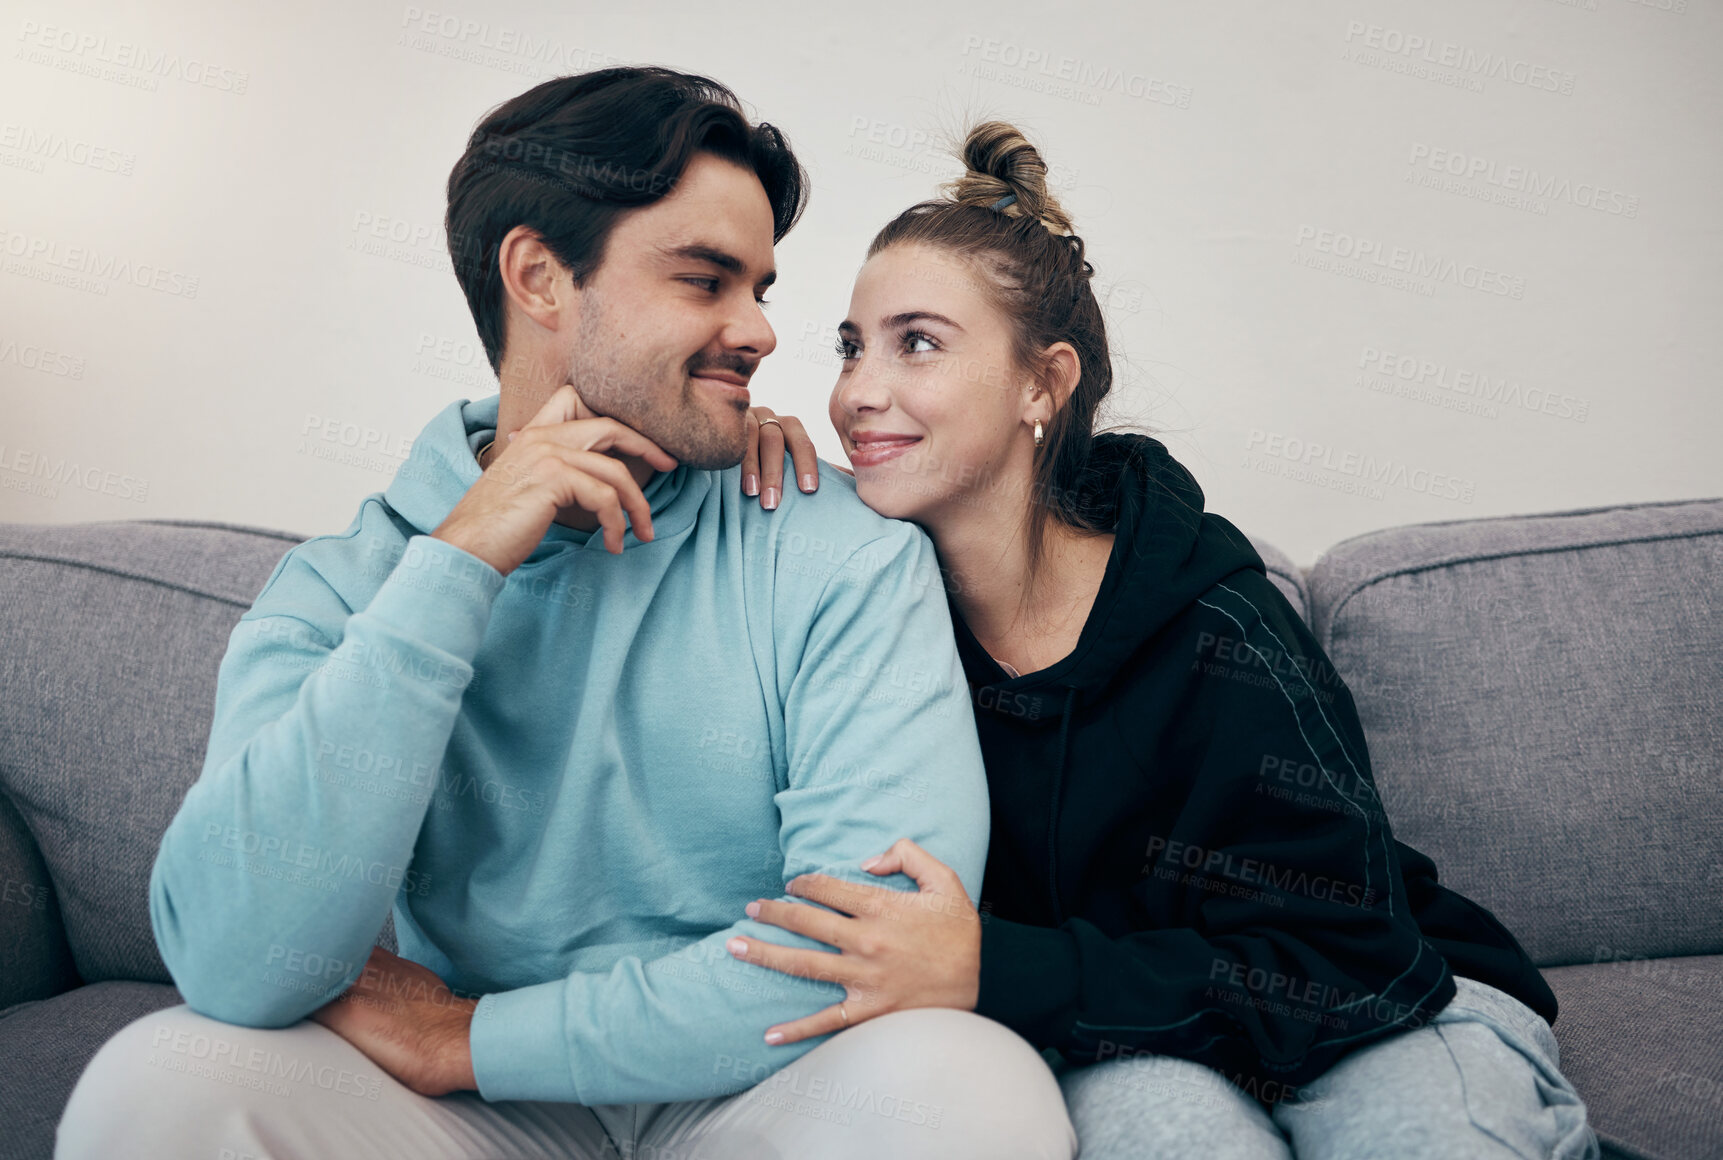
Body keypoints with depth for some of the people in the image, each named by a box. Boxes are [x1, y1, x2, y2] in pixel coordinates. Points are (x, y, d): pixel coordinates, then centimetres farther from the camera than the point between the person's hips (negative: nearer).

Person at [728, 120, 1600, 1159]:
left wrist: (992, 972, -33)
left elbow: (1343, 969, -22)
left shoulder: (1212, 634, -22)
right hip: (1111, 1051, 2)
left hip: (1389, 1014, -1)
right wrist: (747, 454, -16)